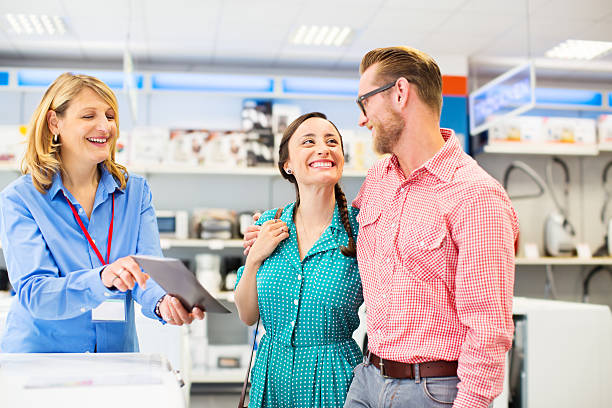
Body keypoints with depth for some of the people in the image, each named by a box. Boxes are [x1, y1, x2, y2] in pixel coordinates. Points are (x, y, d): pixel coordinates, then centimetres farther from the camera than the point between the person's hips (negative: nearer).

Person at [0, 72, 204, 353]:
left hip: (118, 358, 2)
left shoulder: (135, 192, 7)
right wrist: (102, 278, -32)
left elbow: (147, 270, -3)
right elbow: (33, 295, -13)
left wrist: (164, 302, -26)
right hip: (39, 352, -2)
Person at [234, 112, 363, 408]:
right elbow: (247, 316, 1)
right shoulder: (269, 226, -2)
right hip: (271, 375, 3)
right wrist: (254, 258, -10)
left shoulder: (359, 229, -12)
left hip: (332, 381, -3)